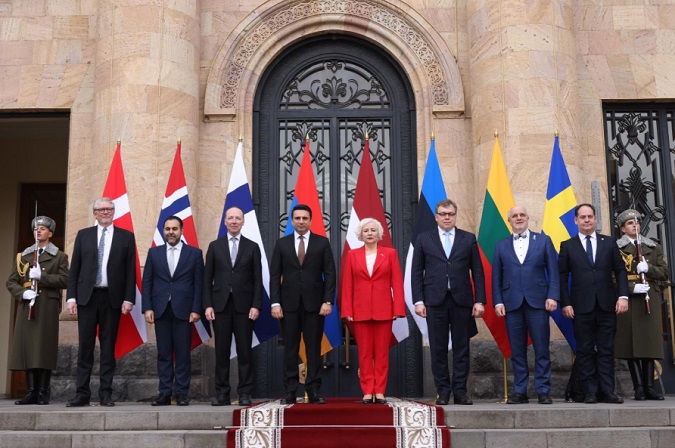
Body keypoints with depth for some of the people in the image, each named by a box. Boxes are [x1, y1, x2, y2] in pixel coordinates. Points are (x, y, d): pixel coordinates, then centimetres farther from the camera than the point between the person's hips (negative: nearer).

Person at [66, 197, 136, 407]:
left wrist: (128, 299, -5)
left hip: (112, 298, -1)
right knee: (85, 346, 2)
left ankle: (106, 394, 9)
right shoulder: (83, 235, 10)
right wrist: (71, 297, -1)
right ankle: (82, 394, 7)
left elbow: (130, 270, 3)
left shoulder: (126, 236, 6)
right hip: (87, 296, 1)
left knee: (108, 347, 3)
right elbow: (74, 268, 8)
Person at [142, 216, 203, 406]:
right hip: (161, 310, 2)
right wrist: (147, 308, -1)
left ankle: (182, 394, 7)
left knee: (183, 353, 0)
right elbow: (147, 282, 8)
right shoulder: (154, 253, 11)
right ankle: (165, 393, 10)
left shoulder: (194, 253, 6)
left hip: (183, 310, -2)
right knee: (163, 353, 5)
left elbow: (199, 283, 2)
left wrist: (196, 310, -6)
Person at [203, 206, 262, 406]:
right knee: (222, 351, 3)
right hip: (220, 305, 1)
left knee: (245, 351, 1)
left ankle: (245, 393, 7)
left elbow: (257, 279, 3)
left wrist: (256, 305, -6)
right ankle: (222, 394, 9)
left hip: (244, 305, -1)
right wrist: (207, 305, -3)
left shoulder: (252, 247, 7)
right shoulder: (215, 246, 9)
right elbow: (207, 278, 6)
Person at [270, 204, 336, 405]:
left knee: (314, 349, 2)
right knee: (290, 349, 3)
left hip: (314, 304, -1)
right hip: (289, 304, 1)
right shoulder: (282, 243, 7)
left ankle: (314, 391, 8)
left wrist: (328, 301, -8)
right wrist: (275, 303, -4)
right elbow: (275, 276, 5)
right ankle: (290, 391, 9)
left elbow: (330, 274, 1)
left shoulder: (322, 243, 4)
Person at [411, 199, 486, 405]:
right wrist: (418, 301, -3)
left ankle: (460, 391, 12)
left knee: (461, 348, 4)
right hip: (435, 301, 0)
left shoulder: (468, 239, 8)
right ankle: (443, 391, 11)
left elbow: (477, 272, 7)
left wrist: (480, 300, -1)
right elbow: (417, 272, 5)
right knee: (438, 349, 3)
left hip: (462, 300, 1)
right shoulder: (424, 239, 7)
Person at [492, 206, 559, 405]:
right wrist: (498, 302, 0)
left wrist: (553, 296, -6)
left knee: (542, 350, -1)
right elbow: (496, 277, 10)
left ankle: (543, 391, 6)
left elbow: (553, 271, 5)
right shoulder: (501, 246, 13)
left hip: (538, 302, -1)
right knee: (517, 351, 4)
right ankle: (520, 391, 11)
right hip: (512, 304, 1)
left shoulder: (543, 240, 9)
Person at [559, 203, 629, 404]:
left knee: (606, 349, 4)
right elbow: (562, 277, 3)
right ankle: (590, 392, 6)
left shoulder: (609, 242, 10)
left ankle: (607, 391, 7)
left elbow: (620, 271, 7)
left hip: (607, 305, 1)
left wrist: (623, 296, -5)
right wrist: (565, 303, -6)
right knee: (585, 351, 1)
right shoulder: (567, 246, 6)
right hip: (581, 306, -1)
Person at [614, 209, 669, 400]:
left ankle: (649, 387, 6)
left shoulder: (654, 248, 17)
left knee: (649, 342, 2)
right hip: (628, 301, -3)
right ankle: (639, 387, 0)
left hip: (650, 301, 3)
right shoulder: (616, 248, 4)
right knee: (631, 343, -5)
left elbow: (664, 273, 10)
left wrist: (648, 268, -9)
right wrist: (632, 287, -15)